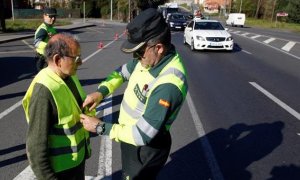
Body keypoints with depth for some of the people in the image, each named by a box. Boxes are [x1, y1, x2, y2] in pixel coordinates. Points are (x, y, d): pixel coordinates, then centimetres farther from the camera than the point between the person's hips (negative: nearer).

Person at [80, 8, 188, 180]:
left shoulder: (168, 85, -37)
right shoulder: (150, 57, -10)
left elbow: (142, 135, -33)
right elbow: (123, 71, 8)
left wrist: (100, 127, -24)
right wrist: (101, 91, -8)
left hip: (146, 147, -7)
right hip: (131, 134, 8)